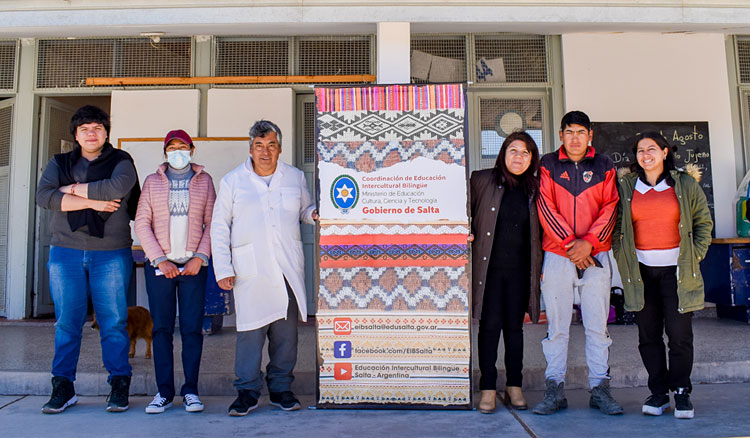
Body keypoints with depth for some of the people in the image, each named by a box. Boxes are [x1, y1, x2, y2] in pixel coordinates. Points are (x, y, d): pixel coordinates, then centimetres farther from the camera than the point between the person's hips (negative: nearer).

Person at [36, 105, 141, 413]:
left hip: (111, 254, -2)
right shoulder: (59, 163, 15)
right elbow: (43, 196, -3)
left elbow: (116, 187, -16)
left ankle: (119, 385, 9)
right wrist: (92, 202, -11)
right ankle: (63, 387, 15)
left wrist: (73, 189, -6)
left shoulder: (121, 161, 6)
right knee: (67, 321, 4)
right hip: (65, 252, 3)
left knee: (113, 321, -1)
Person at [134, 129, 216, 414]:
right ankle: (164, 392, 9)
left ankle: (190, 390, 7)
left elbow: (212, 223, 5)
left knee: (192, 328, -1)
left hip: (193, 264, -1)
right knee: (162, 328, 1)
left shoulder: (204, 180, 10)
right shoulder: (152, 182, 11)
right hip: (159, 264, 1)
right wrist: (160, 260, -6)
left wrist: (200, 257, -7)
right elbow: (142, 224, 4)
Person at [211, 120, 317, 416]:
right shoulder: (232, 181, 7)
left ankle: (281, 388, 19)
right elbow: (219, 228, 6)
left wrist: (314, 214, -1)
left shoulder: (295, 177, 12)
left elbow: (305, 209, 25)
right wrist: (223, 269, -1)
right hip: (249, 270, -2)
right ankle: (248, 391, 11)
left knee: (286, 331, 5)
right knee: (250, 330, -4)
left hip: (288, 269, 2)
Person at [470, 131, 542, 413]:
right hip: (489, 266, -2)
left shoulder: (534, 188, 7)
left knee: (514, 326, 9)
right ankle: (488, 388, 10)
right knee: (490, 325, 0)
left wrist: (539, 267, 8)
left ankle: (514, 386, 22)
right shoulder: (482, 180, 1)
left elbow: (540, 230, 13)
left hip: (520, 268, 2)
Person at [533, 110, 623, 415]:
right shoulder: (548, 165, 6)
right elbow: (545, 206, -2)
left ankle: (600, 389, 16)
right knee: (556, 326, 2)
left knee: (597, 325, 5)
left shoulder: (603, 166, 10)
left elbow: (611, 206, 2)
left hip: (595, 255, 1)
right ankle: (554, 390, 11)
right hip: (557, 256, -1)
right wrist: (569, 243, -11)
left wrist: (589, 242, -11)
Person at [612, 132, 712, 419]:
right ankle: (658, 393, 17)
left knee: (679, 333, -1)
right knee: (648, 334, 5)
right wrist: (623, 259, 2)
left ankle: (681, 392, 15)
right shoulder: (626, 186, 8)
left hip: (676, 269, -1)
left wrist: (694, 256, 1)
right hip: (641, 271, 1)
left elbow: (704, 221, 11)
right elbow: (616, 226, 11)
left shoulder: (685, 184, 6)